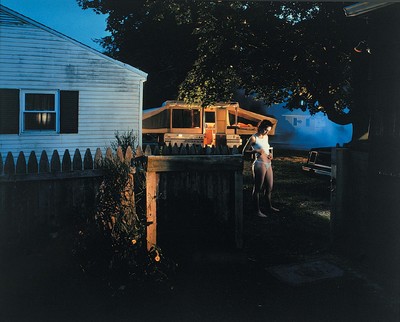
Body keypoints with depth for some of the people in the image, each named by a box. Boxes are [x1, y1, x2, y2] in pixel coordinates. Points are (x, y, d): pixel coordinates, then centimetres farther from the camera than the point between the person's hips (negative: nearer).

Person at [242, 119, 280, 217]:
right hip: (260, 164, -8)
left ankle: (269, 207, 33)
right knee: (258, 188, -1)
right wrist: (256, 151, -20)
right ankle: (257, 210, 7)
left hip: (268, 164, 8)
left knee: (269, 187, 17)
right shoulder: (253, 138, -9)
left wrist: (269, 154, 9)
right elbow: (244, 151, -7)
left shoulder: (266, 137, 14)